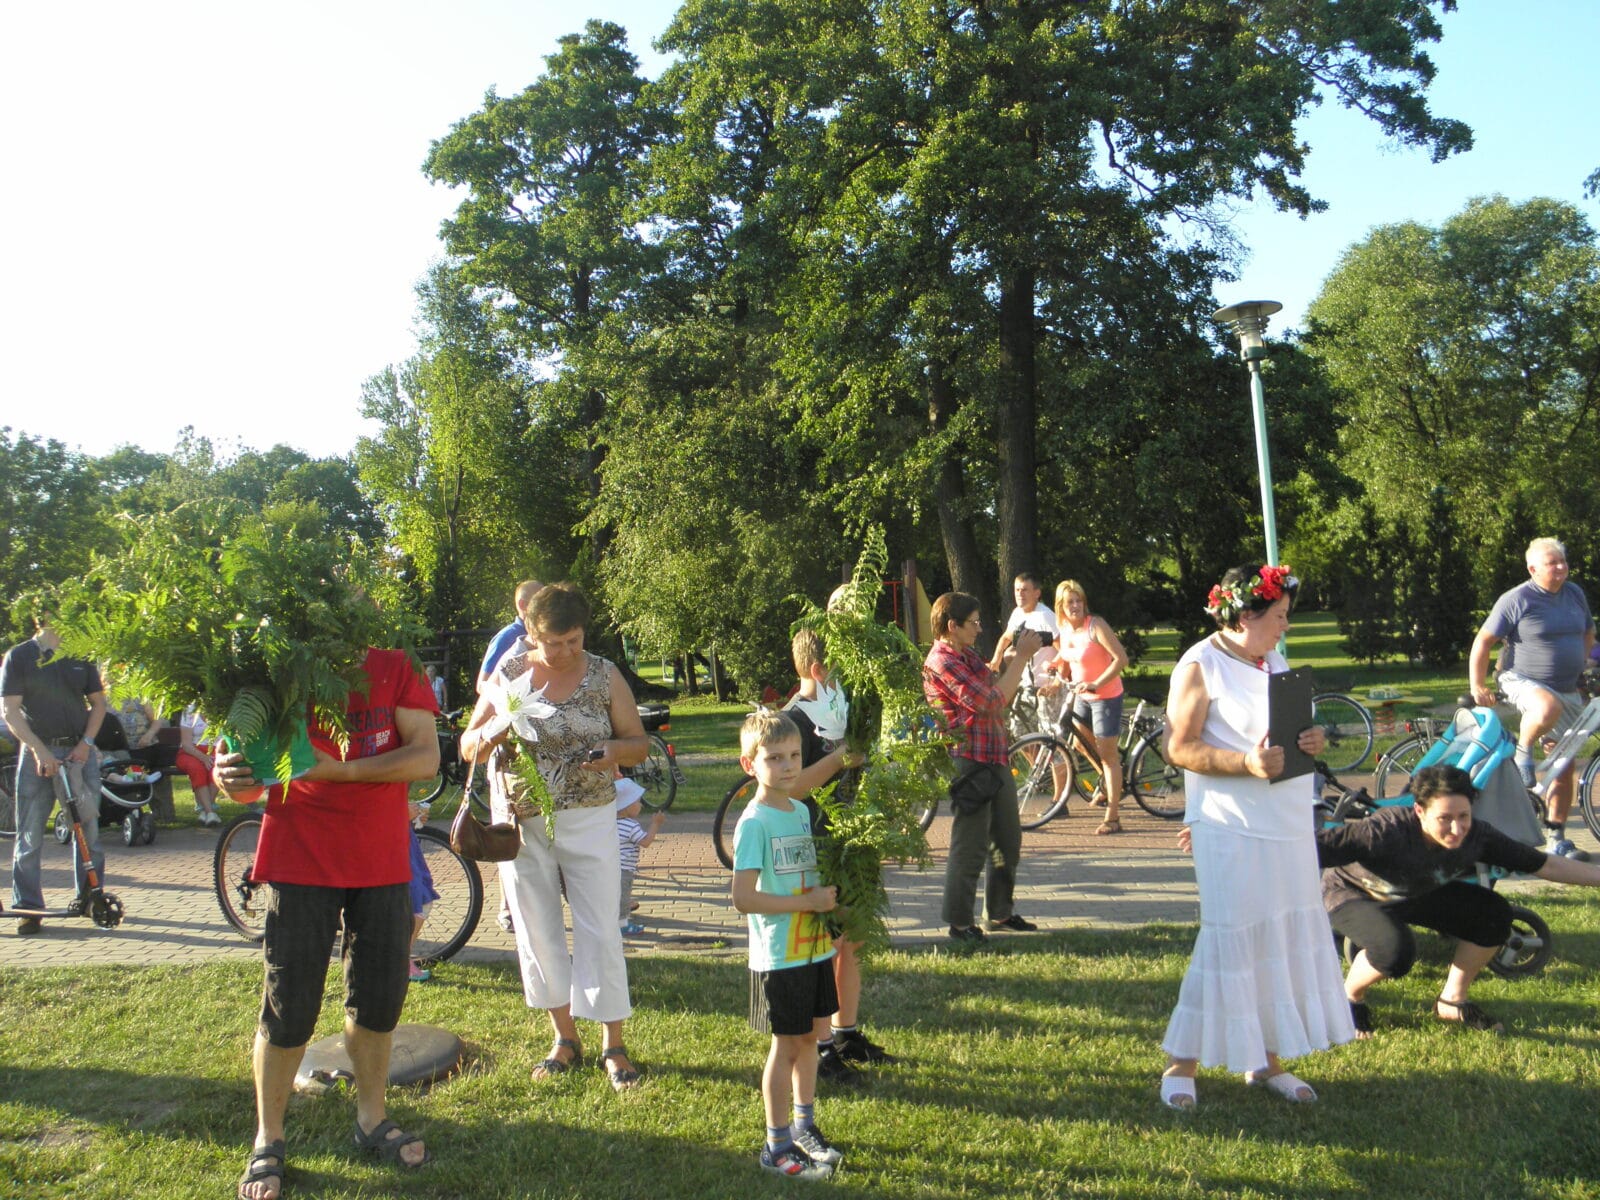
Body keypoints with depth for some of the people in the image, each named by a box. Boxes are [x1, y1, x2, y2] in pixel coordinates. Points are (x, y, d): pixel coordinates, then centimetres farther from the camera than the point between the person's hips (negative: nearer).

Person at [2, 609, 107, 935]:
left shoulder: (81, 656, 9)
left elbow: (98, 703, 12)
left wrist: (86, 743, -3)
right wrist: (40, 750, -16)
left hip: (79, 751, 3)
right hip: (38, 752, -3)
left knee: (89, 829, 6)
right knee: (30, 835, -1)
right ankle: (27, 906, 6)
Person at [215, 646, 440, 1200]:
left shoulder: (396, 670, -3)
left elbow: (425, 756, -13)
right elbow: (249, 769, -2)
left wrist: (339, 769, -26)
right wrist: (228, 776, -26)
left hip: (382, 861, 2)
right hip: (300, 859, -1)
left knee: (378, 998, 13)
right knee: (288, 1008, 3)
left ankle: (371, 1121, 33)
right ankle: (267, 1142, 22)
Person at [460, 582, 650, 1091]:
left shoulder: (604, 675, -2)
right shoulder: (508, 675, -1)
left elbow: (639, 743, 4)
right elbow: (468, 747, 4)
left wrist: (613, 752, -19)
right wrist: (492, 731, -19)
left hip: (589, 821, -2)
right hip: (521, 823, 2)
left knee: (600, 933, -2)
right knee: (538, 934, 10)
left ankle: (614, 1047, 11)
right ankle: (564, 1039, 26)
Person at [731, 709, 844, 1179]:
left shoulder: (801, 811, 7)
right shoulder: (754, 822, -18)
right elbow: (743, 898, -24)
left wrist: (829, 899, -1)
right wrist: (808, 902, -23)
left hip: (814, 947, 7)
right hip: (779, 957, -7)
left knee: (810, 1036, 17)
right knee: (786, 1044, 3)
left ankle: (804, 1126, 34)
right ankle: (777, 1146, 18)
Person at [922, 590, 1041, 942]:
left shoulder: (968, 656, 14)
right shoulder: (941, 662, -18)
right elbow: (991, 702, -22)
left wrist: (1004, 656, 2)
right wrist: (1021, 657, -16)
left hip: (995, 760, 10)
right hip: (969, 763, -10)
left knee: (1007, 841, 18)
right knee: (970, 848, -1)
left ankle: (1000, 913, 32)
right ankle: (960, 922, 12)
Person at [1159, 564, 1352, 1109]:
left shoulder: (1274, 662, 15)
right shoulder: (1200, 666, -8)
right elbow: (1180, 747, -14)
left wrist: (1311, 741, 0)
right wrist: (1247, 764, -25)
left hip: (1288, 827, 8)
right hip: (1231, 831, -8)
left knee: (1286, 937, 10)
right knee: (1228, 939, -6)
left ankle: (1265, 1059, 23)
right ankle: (1181, 1063, 8)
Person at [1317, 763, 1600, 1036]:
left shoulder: (1476, 835, -22)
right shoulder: (1385, 832, -40)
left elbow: (1545, 865, -11)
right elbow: (1315, 847, -46)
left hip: (1418, 892, 6)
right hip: (1352, 894, -6)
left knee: (1495, 914, -11)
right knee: (1396, 951, -34)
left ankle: (1452, 1001, 11)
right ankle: (1349, 999, -1)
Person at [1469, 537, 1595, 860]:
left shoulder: (1575, 594, 6)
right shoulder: (1516, 600, -13)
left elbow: (1588, 633, 23)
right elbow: (1483, 641, -11)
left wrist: (1581, 666, 17)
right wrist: (1477, 687, -13)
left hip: (1568, 691, 6)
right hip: (1524, 683, -6)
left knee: (1565, 767, 5)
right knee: (1547, 709, -42)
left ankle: (1556, 839, 15)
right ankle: (1522, 751, -11)